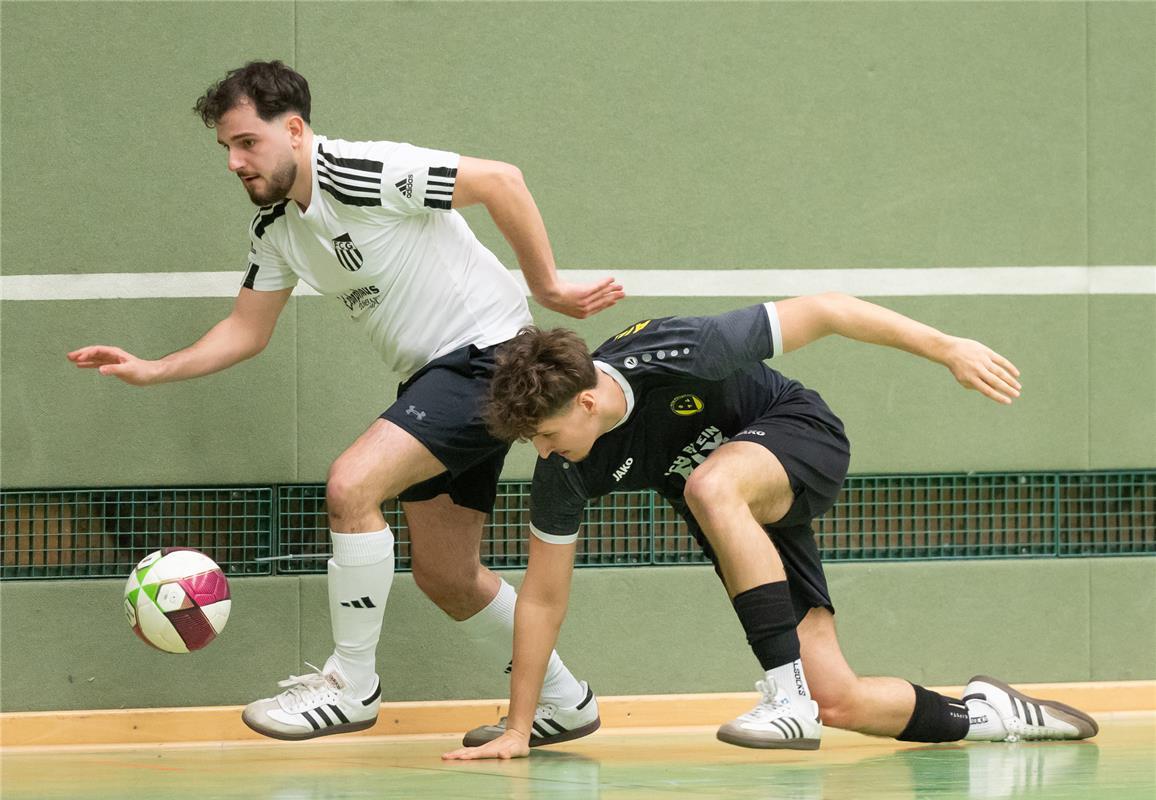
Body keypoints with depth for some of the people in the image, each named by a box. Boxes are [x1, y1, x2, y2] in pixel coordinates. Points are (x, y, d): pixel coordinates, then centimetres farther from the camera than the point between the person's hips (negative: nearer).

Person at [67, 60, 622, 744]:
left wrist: (548, 288, -14)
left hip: (485, 349, -10)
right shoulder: (276, 226, 6)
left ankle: (351, 686, -12)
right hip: (430, 375, 10)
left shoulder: (366, 175, -21)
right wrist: (151, 371, 2)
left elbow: (502, 181, -20)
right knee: (446, 576, 13)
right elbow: (247, 330, 15)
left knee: (352, 483, -24)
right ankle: (564, 706, 31)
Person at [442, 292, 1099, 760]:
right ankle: (977, 714, 19)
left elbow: (821, 312, -23)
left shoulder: (685, 353, -33)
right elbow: (544, 596, -9)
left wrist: (947, 348, -20)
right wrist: (517, 731, -8)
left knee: (711, 486, -39)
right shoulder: (565, 470, -19)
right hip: (742, 526, 5)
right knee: (841, 703, -7)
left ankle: (790, 693, -33)